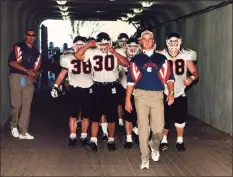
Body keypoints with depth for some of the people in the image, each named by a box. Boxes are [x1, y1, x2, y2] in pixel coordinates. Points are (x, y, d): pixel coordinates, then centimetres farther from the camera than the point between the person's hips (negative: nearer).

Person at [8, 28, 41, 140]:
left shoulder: (36, 52, 20)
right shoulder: (18, 47, 2)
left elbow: (37, 69, 19)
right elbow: (12, 62, -10)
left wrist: (35, 76, -4)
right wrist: (27, 70, -16)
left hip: (29, 80, 5)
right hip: (17, 77, -4)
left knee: (27, 106, -1)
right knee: (16, 105, -4)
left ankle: (23, 132, 2)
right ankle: (14, 126, 19)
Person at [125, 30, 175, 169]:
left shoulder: (161, 58, 11)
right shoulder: (136, 59, 9)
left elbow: (169, 77, 6)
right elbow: (131, 80, 7)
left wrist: (171, 93, -8)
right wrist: (128, 99, 3)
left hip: (157, 95, 0)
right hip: (141, 95, 0)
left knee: (158, 128, -5)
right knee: (143, 127, 0)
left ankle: (154, 146, 30)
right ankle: (145, 159, 10)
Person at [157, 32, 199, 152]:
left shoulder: (186, 56, -8)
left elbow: (195, 72, -5)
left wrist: (191, 78, -26)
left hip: (180, 93, 1)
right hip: (165, 93, -1)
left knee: (180, 118, 8)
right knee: (165, 118, 4)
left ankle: (180, 141, 24)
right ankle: (164, 141, 20)